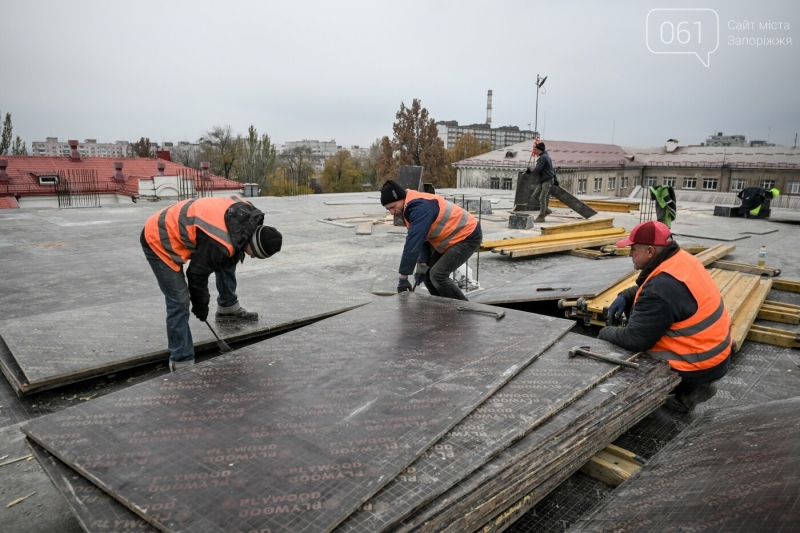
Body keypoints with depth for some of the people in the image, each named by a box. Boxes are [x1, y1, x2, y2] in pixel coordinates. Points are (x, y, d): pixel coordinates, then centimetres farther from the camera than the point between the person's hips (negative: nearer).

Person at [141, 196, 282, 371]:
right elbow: (197, 273, -19)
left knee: (227, 260, 13)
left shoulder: (247, 216, -12)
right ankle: (182, 361, 2)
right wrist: (201, 305, -3)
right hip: (158, 241, -9)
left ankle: (228, 308, 32)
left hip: (177, 228, 9)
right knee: (179, 302, -11)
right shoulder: (220, 244, -34)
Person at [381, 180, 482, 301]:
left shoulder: (420, 207, -29)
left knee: (438, 275, -18)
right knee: (428, 274, 7)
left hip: (468, 236, -10)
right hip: (450, 238, 10)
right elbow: (422, 238, 8)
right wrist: (423, 263, -5)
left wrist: (403, 277, -30)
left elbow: (413, 243, -32)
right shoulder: (412, 206, 3)